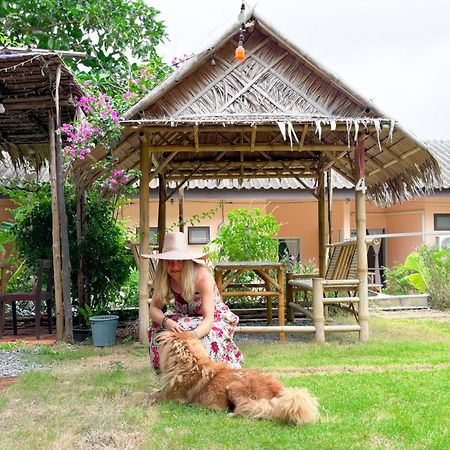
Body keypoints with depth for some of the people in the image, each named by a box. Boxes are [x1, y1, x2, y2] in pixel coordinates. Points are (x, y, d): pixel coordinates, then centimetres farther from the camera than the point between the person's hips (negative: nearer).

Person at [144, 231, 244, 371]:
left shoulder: (202, 275, -29)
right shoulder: (164, 278, -14)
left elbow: (208, 319, -34)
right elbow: (154, 308, -15)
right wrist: (165, 321, -39)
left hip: (214, 319, -4)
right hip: (186, 319, 5)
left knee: (207, 341, -36)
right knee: (158, 329, -23)